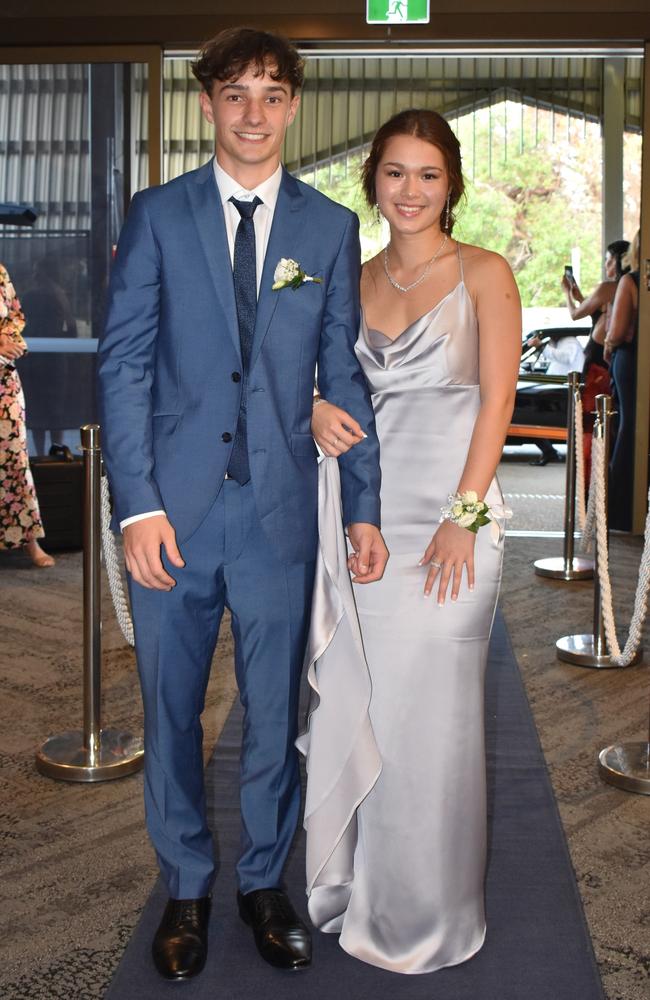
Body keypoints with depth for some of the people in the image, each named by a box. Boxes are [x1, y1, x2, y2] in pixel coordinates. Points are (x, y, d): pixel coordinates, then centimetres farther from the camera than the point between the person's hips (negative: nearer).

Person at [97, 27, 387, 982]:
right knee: (170, 709, 10)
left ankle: (264, 881, 31)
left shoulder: (331, 226, 7)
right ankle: (186, 888, 30)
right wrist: (138, 504, -11)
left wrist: (364, 507, 1)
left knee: (275, 711, 10)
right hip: (175, 507, 0)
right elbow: (123, 362, -1)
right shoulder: (157, 214, 4)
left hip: (281, 509, 1)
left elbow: (344, 372, 7)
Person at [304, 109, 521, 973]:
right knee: (351, 705, 9)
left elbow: (497, 402, -7)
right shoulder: (356, 281, 12)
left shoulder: (484, 274, -1)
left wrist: (463, 519, -16)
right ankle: (351, 884, 29)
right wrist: (319, 412, -7)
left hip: (449, 512, -4)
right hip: (364, 511, 4)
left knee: (428, 712, 1)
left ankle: (425, 912, 21)